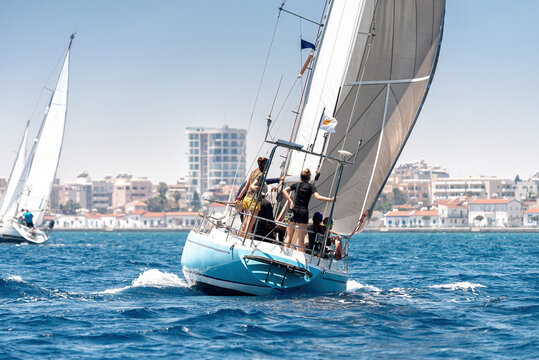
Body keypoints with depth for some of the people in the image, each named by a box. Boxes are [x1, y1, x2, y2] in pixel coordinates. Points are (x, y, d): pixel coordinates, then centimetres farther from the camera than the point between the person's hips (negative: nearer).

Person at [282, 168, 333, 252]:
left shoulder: (297, 184, 12)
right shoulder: (311, 186, 2)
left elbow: (284, 191, 4)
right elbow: (317, 197, -14)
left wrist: (290, 202, -1)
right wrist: (330, 199, -13)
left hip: (294, 210, 3)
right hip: (303, 211, -3)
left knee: (289, 236, 13)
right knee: (301, 238, -3)